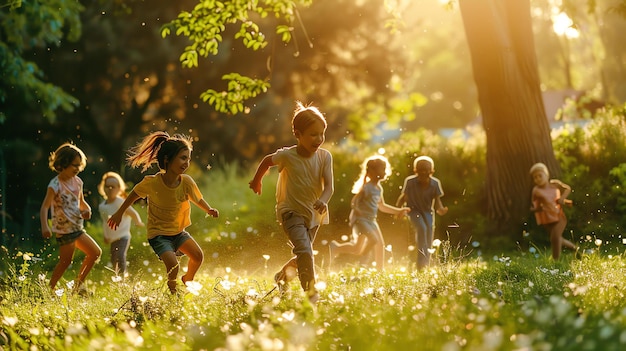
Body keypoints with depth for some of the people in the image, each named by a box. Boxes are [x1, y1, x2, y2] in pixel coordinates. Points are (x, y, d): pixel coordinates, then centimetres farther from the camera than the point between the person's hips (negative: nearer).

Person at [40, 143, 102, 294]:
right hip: (64, 230, -8)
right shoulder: (55, 185, -17)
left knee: (96, 253, 11)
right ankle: (50, 289, 6)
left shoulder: (77, 181, 6)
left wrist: (87, 210, -2)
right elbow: (45, 207, -22)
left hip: (77, 228, 8)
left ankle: (79, 283, 23)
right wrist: (45, 226, -37)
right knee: (66, 261, -6)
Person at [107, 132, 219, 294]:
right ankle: (172, 292, 9)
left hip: (178, 231, 5)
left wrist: (209, 210, -17)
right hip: (158, 234, -5)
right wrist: (119, 213, 7)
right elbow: (134, 195, -3)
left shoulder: (186, 182, -16)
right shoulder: (151, 182, -24)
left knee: (198, 256, -8)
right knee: (173, 265, -22)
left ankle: (187, 280, 24)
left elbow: (198, 199, 3)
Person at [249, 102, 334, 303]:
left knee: (303, 255, 18)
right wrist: (257, 181, 19)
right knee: (305, 251, -23)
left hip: (314, 213, 4)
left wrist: (323, 201, -39)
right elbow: (267, 161, 5)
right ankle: (310, 292, -17)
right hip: (291, 211, -4)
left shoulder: (324, 157, -11)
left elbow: (329, 186, -17)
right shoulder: (287, 155, -17)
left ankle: (282, 276, 47)